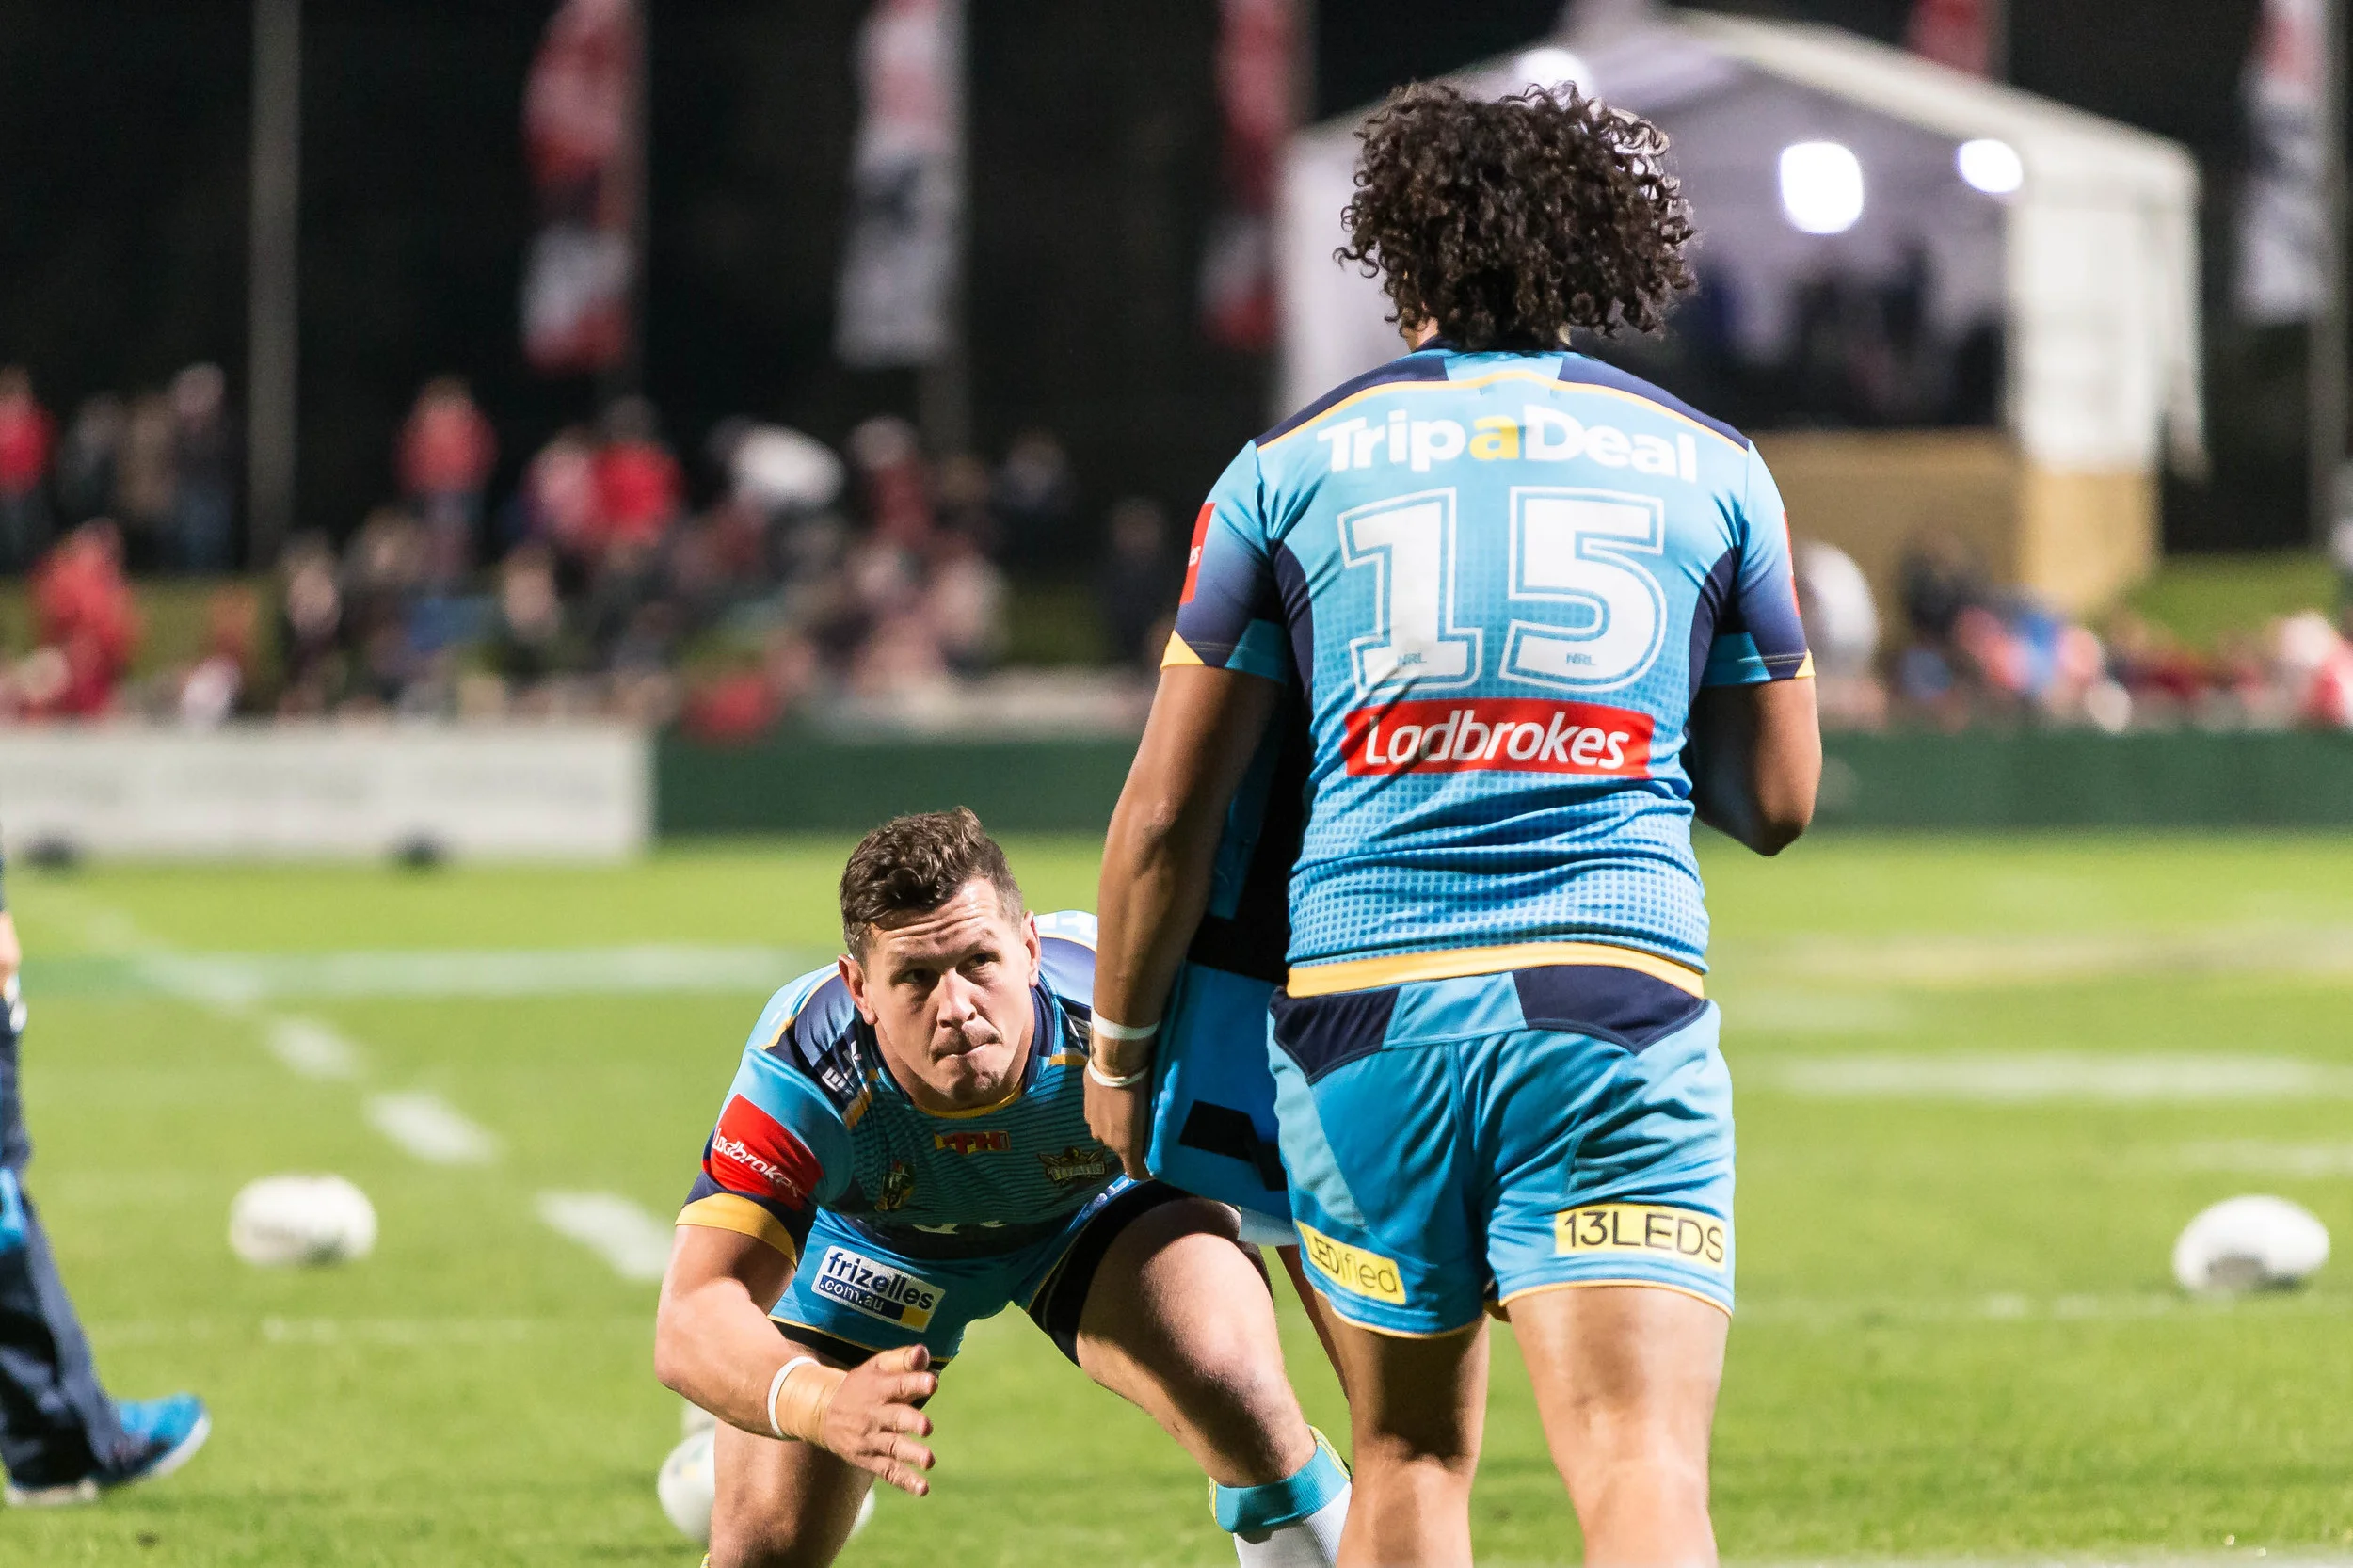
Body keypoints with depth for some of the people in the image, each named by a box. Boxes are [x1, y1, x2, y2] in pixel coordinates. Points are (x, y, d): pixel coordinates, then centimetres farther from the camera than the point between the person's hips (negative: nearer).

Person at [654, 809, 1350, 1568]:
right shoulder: (806, 1073, -39)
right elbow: (692, 1322, -43)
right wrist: (820, 1403, -63)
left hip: (1097, 1209, 0)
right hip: (878, 1240, 0)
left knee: (1238, 1388, -28)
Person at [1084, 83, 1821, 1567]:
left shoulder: (1289, 466, 9)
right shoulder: (1710, 466, 11)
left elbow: (1168, 810, 8)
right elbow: (1779, 801, 15)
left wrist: (1119, 1048, 20)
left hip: (1361, 1006, 1)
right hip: (1617, 1001, -1)